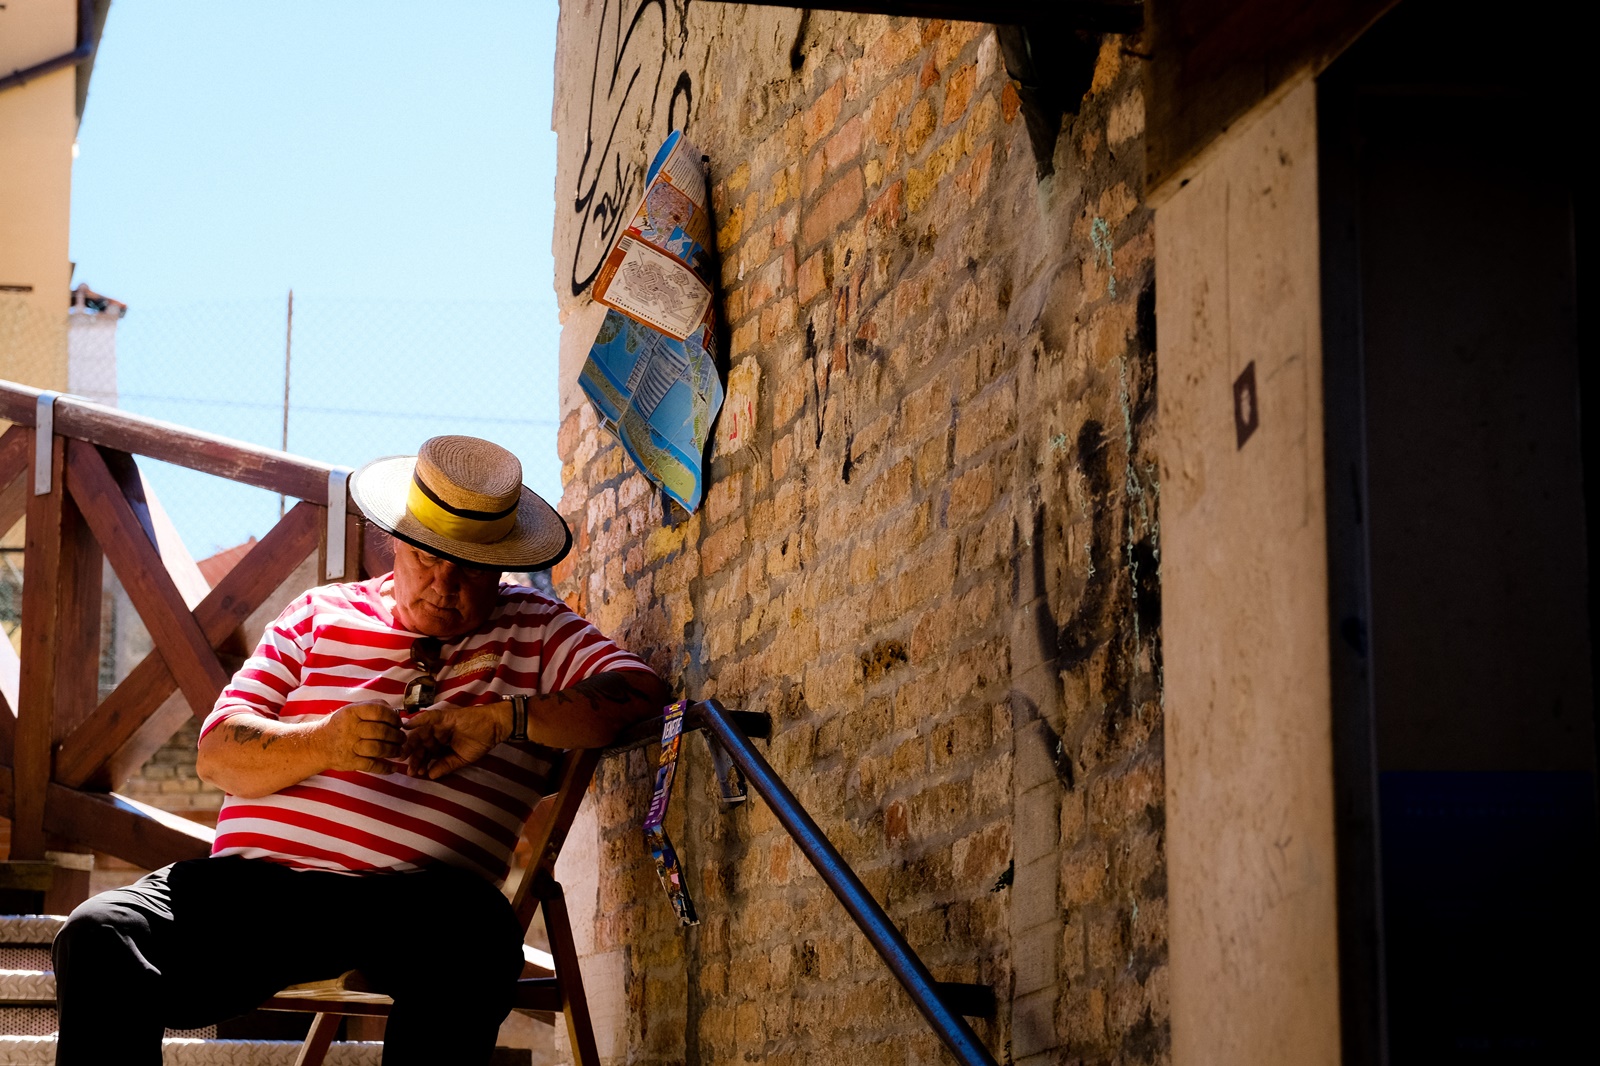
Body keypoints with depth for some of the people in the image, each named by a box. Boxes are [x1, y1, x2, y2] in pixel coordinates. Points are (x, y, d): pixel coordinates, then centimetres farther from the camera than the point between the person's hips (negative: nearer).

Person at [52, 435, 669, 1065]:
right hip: (252, 875, 2)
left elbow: (640, 697, 0)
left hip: (415, 895, -2)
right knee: (98, 936, -26)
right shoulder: (322, 614, 22)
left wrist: (501, 718, -11)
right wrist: (326, 743, -11)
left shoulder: (534, 630, 18)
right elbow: (217, 754, 11)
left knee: (471, 939, -39)